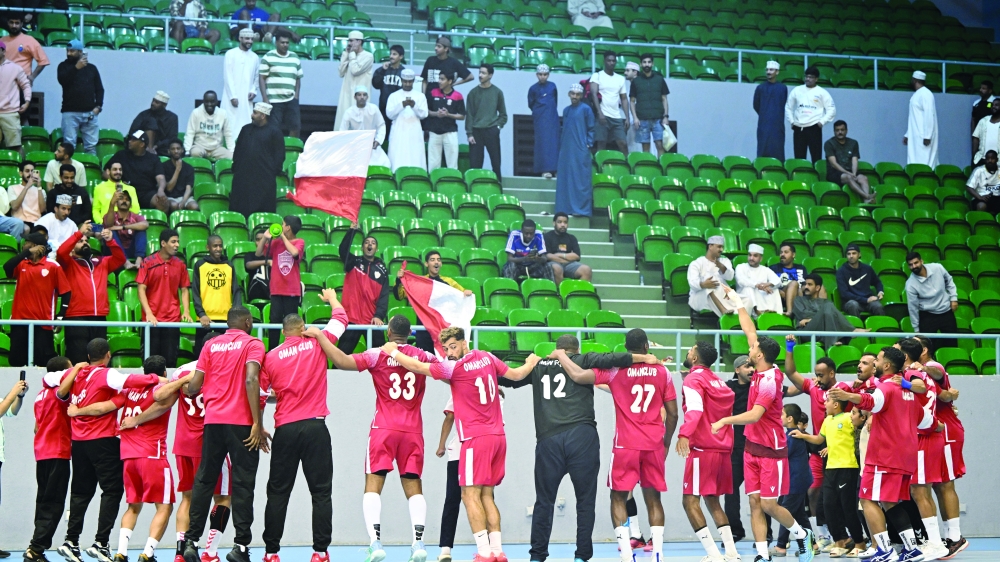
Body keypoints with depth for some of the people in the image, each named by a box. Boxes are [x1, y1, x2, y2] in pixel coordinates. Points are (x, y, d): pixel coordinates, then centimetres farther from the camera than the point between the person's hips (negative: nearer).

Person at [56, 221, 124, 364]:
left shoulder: (102, 262, 23)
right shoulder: (69, 263, 10)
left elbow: (120, 259, 15)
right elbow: (61, 252, -8)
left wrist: (110, 241, 0)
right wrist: (80, 233, -10)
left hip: (100, 318, 4)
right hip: (76, 319, -4)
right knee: (78, 361, -9)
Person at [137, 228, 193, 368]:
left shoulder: (180, 265, 8)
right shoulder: (148, 263, -1)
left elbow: (184, 290, 11)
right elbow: (141, 289, -3)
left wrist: (186, 311, -5)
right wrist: (148, 313, -14)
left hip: (173, 320, 2)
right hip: (152, 320, -2)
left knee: (171, 360, 0)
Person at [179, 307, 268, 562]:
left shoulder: (211, 345, 11)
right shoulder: (253, 344, 0)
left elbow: (195, 385, 5)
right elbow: (251, 380, -15)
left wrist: (187, 389, 30)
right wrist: (258, 424, -16)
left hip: (213, 420, 4)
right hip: (241, 422, -4)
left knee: (204, 481, 11)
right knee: (242, 484, 0)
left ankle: (191, 540, 7)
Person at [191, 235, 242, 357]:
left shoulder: (229, 266, 10)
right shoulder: (199, 265, 4)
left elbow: (237, 291, 6)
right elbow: (195, 293, 0)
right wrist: (201, 314, -12)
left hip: (226, 318, 1)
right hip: (205, 319, -1)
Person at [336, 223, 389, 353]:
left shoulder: (382, 269, 8)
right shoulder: (354, 262, 6)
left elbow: (384, 295, 1)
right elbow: (343, 249, -15)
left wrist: (379, 316, -12)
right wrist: (352, 230, -26)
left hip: (373, 320, 1)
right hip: (351, 319, -1)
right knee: (342, 354, 0)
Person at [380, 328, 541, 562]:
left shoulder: (455, 367, -11)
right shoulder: (487, 358, 7)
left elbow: (418, 367, -4)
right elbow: (516, 374, 19)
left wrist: (392, 352, 11)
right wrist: (531, 363, 40)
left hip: (477, 438, -8)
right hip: (498, 436, 8)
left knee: (471, 494, -7)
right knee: (486, 495, 10)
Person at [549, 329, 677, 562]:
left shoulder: (616, 369, -6)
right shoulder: (662, 372, 3)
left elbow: (578, 376, -15)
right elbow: (672, 414, 5)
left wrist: (561, 355, 2)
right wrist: (666, 443, 19)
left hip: (626, 445, -2)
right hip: (654, 445, 2)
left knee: (618, 497, 7)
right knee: (653, 499, 10)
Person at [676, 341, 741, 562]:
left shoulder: (693, 379, -8)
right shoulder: (718, 381, 17)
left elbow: (694, 409, -24)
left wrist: (684, 434, -37)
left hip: (702, 450, -8)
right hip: (722, 449, 8)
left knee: (690, 501, -7)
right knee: (712, 500, 17)